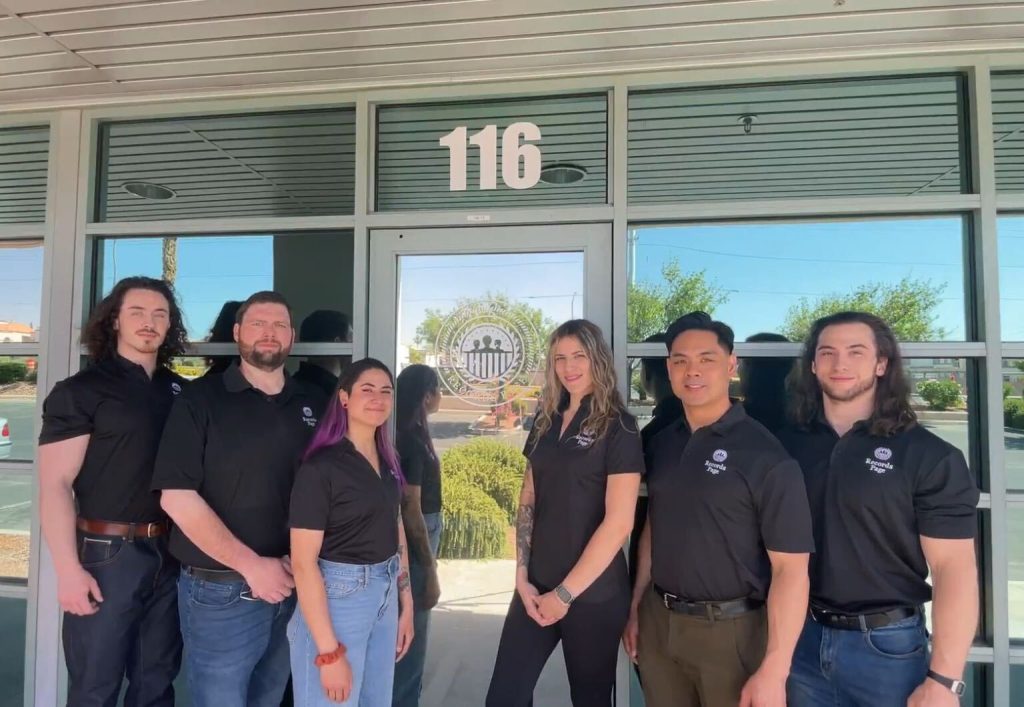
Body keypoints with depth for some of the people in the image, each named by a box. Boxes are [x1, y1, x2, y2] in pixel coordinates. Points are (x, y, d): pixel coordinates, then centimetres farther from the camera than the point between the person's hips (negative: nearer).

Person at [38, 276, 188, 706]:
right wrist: (69, 570, -16)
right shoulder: (80, 392, -6)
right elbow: (55, 485, -11)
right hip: (106, 554, -4)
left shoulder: (182, 391, 8)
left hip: (171, 554, 4)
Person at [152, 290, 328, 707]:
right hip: (221, 591, -4)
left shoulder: (313, 406, 5)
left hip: (292, 586, 4)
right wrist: (251, 565, -16)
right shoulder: (200, 399, -7)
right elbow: (177, 497, -14)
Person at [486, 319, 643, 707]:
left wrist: (566, 593, -12)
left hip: (592, 594, -5)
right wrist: (522, 577, 0)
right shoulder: (546, 422, 8)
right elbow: (528, 502, 9)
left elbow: (618, 523, -15)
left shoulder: (618, 427, -9)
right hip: (536, 588, 5)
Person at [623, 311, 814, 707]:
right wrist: (636, 606, 11)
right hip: (658, 623, 5)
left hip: (732, 630, -5)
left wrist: (773, 671, -18)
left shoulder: (765, 455, -15)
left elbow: (790, 568, -16)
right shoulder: (662, 444, 3)